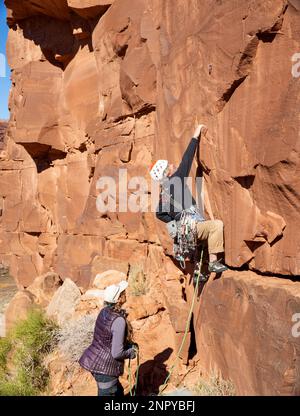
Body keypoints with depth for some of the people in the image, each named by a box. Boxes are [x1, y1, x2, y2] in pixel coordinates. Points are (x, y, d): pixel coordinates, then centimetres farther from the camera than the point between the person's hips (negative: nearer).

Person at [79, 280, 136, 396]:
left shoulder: (105, 311, -1)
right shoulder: (119, 320, -26)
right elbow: (117, 353, -23)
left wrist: (129, 345, 10)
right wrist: (131, 353, -3)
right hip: (105, 366, -8)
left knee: (118, 392, 26)